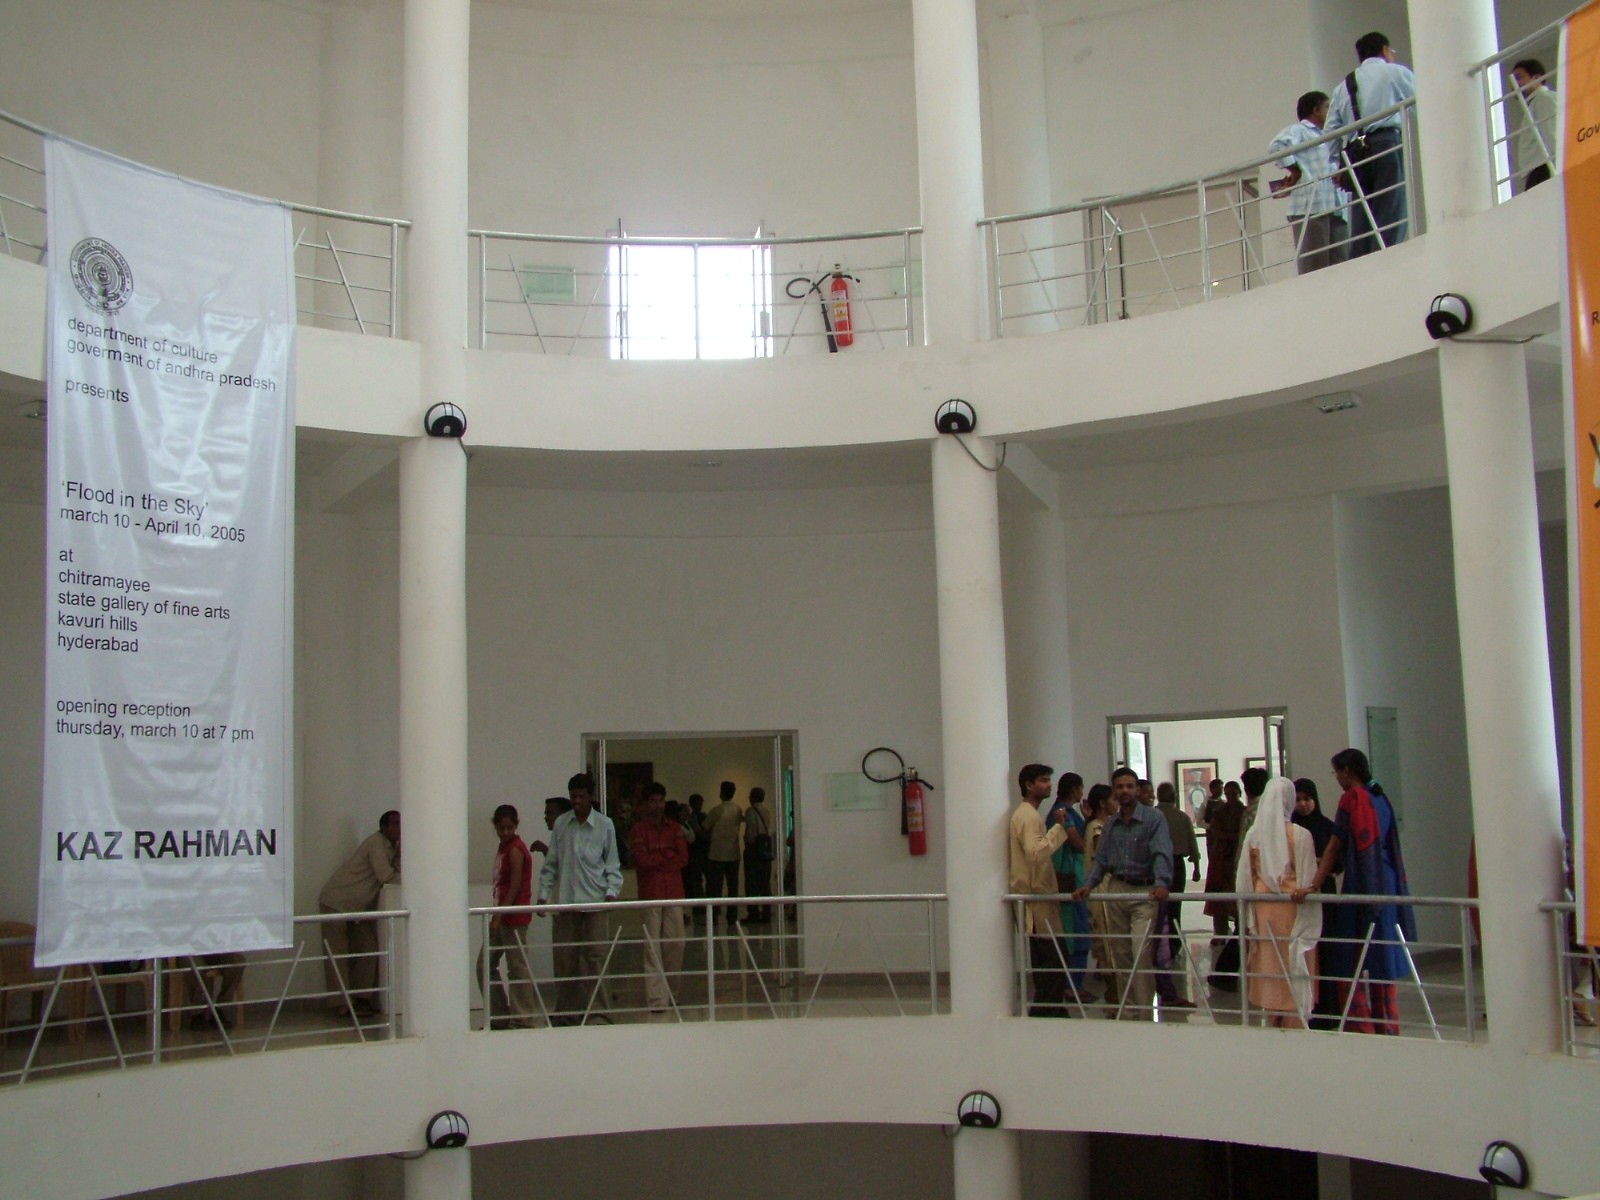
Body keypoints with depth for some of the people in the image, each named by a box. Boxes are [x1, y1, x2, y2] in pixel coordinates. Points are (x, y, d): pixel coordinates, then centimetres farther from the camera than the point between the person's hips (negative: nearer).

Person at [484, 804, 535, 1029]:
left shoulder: (515, 850, -13)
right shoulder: (504, 846, 14)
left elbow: (515, 887, -19)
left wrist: (498, 917, -23)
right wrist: (496, 916, 14)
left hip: (514, 916, -10)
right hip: (502, 915, 10)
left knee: (517, 967, -4)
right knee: (486, 965, 11)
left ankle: (522, 1019, 3)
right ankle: (498, 1017, 18)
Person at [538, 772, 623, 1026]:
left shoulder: (604, 825, 3)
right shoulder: (561, 824, 8)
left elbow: (612, 864, 6)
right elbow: (551, 863, 12)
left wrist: (611, 892, -8)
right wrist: (543, 894, 4)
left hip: (594, 901, -2)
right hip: (565, 900, 2)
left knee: (595, 957, -2)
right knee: (564, 958, 5)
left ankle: (598, 1011, 5)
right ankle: (566, 1012, 15)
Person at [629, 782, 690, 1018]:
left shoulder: (675, 828, 14)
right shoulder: (638, 830, 3)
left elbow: (683, 859, 3)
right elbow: (641, 860, -11)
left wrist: (656, 859, -6)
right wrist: (668, 856, -1)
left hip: (674, 892, 4)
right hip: (650, 894, -4)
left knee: (676, 943, 1)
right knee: (652, 947, -6)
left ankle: (670, 992, 13)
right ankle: (656, 1000, -7)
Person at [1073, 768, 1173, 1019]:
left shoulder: (1153, 818, -5)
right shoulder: (1110, 825, 12)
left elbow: (1162, 853, -17)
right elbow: (1101, 859, 11)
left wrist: (1161, 882, -33)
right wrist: (1089, 885, -5)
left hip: (1144, 892, -5)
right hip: (1116, 889, 5)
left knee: (1140, 954, -13)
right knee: (1120, 954, 8)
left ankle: (1143, 1012, -7)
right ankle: (1125, 1010, 17)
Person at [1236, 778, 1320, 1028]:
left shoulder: (1253, 835, -2)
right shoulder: (1300, 835, -11)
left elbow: (1244, 879, 3)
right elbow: (1308, 879, -9)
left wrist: (1248, 919, 12)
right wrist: (1310, 924, -1)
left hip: (1263, 910, 3)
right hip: (1293, 910, -3)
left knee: (1268, 969, 12)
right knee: (1295, 971, 3)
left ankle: (1272, 1020, 20)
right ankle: (1294, 1024, 5)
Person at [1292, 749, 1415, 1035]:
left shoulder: (1351, 798, -9)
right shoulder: (1381, 798, 11)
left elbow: (1334, 847, -12)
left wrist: (1313, 885, -11)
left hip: (1360, 887, -7)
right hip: (1388, 884, 7)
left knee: (1350, 961, -1)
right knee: (1384, 956, 13)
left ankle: (1360, 1025, -2)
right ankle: (1388, 1025, 17)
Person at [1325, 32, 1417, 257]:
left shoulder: (1344, 84, 22)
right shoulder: (1396, 72, 10)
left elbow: (1332, 131, 17)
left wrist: (1335, 164, 22)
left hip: (1355, 152, 5)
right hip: (1389, 145, -4)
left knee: (1361, 224, 0)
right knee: (1390, 220, -11)